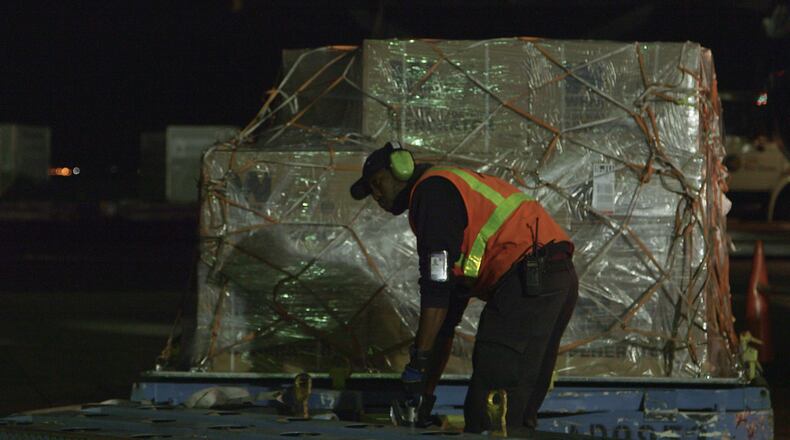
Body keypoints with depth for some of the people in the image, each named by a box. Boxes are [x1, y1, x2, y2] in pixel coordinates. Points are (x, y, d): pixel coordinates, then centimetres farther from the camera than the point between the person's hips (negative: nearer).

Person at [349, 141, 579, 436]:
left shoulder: (432, 189, 1)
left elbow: (437, 285, -11)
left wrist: (418, 359, -10)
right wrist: (427, 391, 32)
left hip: (528, 282, -10)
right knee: (520, 413, 12)